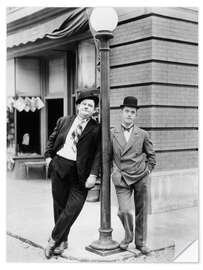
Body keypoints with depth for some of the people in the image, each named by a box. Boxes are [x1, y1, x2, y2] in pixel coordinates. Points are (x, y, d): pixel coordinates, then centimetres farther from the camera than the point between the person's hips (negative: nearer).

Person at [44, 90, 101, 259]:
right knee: (59, 205, 10)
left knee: (73, 207, -9)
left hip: (80, 172, -3)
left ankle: (54, 240, 7)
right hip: (59, 165, 3)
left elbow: (98, 153, -5)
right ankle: (63, 241, 26)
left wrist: (93, 174, -15)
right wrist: (48, 156, 8)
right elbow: (52, 139, 22)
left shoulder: (96, 129, 0)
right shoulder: (63, 121, 11)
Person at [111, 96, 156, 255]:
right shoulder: (111, 134, 3)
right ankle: (128, 236, 15)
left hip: (141, 178, 1)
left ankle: (141, 242, 25)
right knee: (124, 211, -14)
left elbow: (151, 156, 14)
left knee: (141, 212, 7)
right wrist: (114, 171, 4)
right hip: (122, 179, -1)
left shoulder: (142, 134, 4)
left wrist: (147, 171, 6)